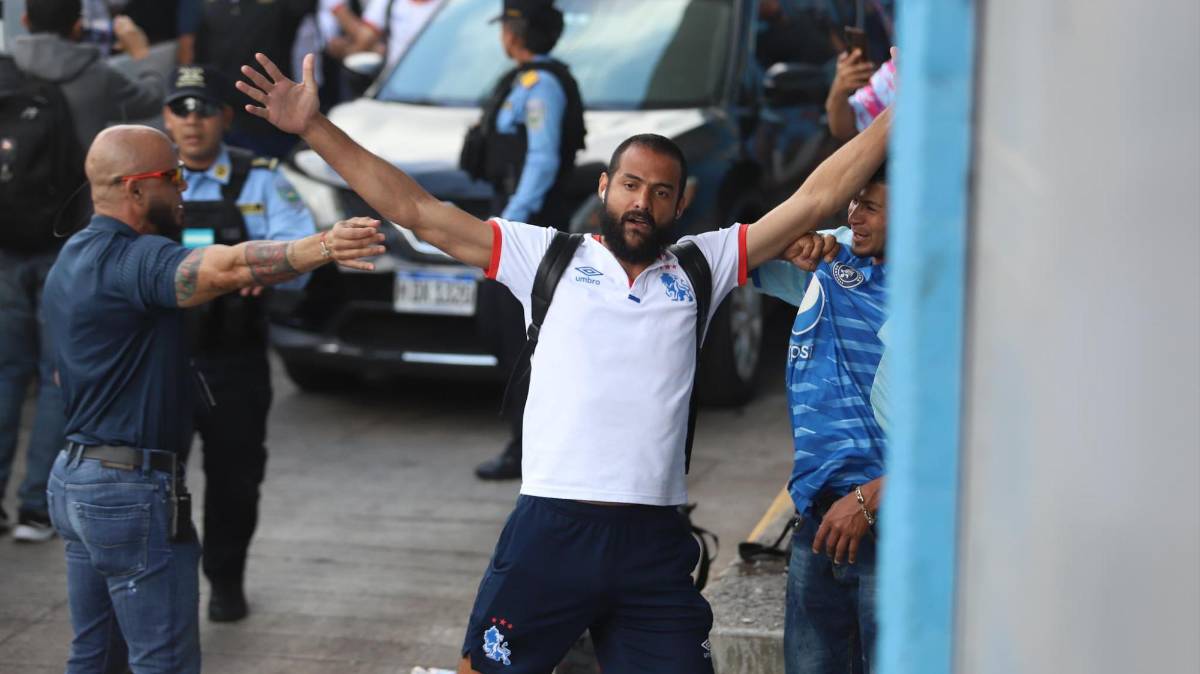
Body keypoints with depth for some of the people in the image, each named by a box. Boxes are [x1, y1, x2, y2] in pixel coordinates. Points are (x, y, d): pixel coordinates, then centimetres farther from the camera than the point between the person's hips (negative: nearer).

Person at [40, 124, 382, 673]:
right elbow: (224, 268, -39)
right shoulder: (131, 258, -19)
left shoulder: (75, 257, 14)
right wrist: (323, 247, -51)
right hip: (132, 491, -10)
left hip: (75, 478, 10)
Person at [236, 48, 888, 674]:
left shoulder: (699, 267, 11)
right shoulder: (547, 258, 7)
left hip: (656, 542, 1)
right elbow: (416, 210, 5)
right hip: (548, 532, -1)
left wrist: (895, 118, 4)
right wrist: (315, 129, 1)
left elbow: (814, 199, 9)